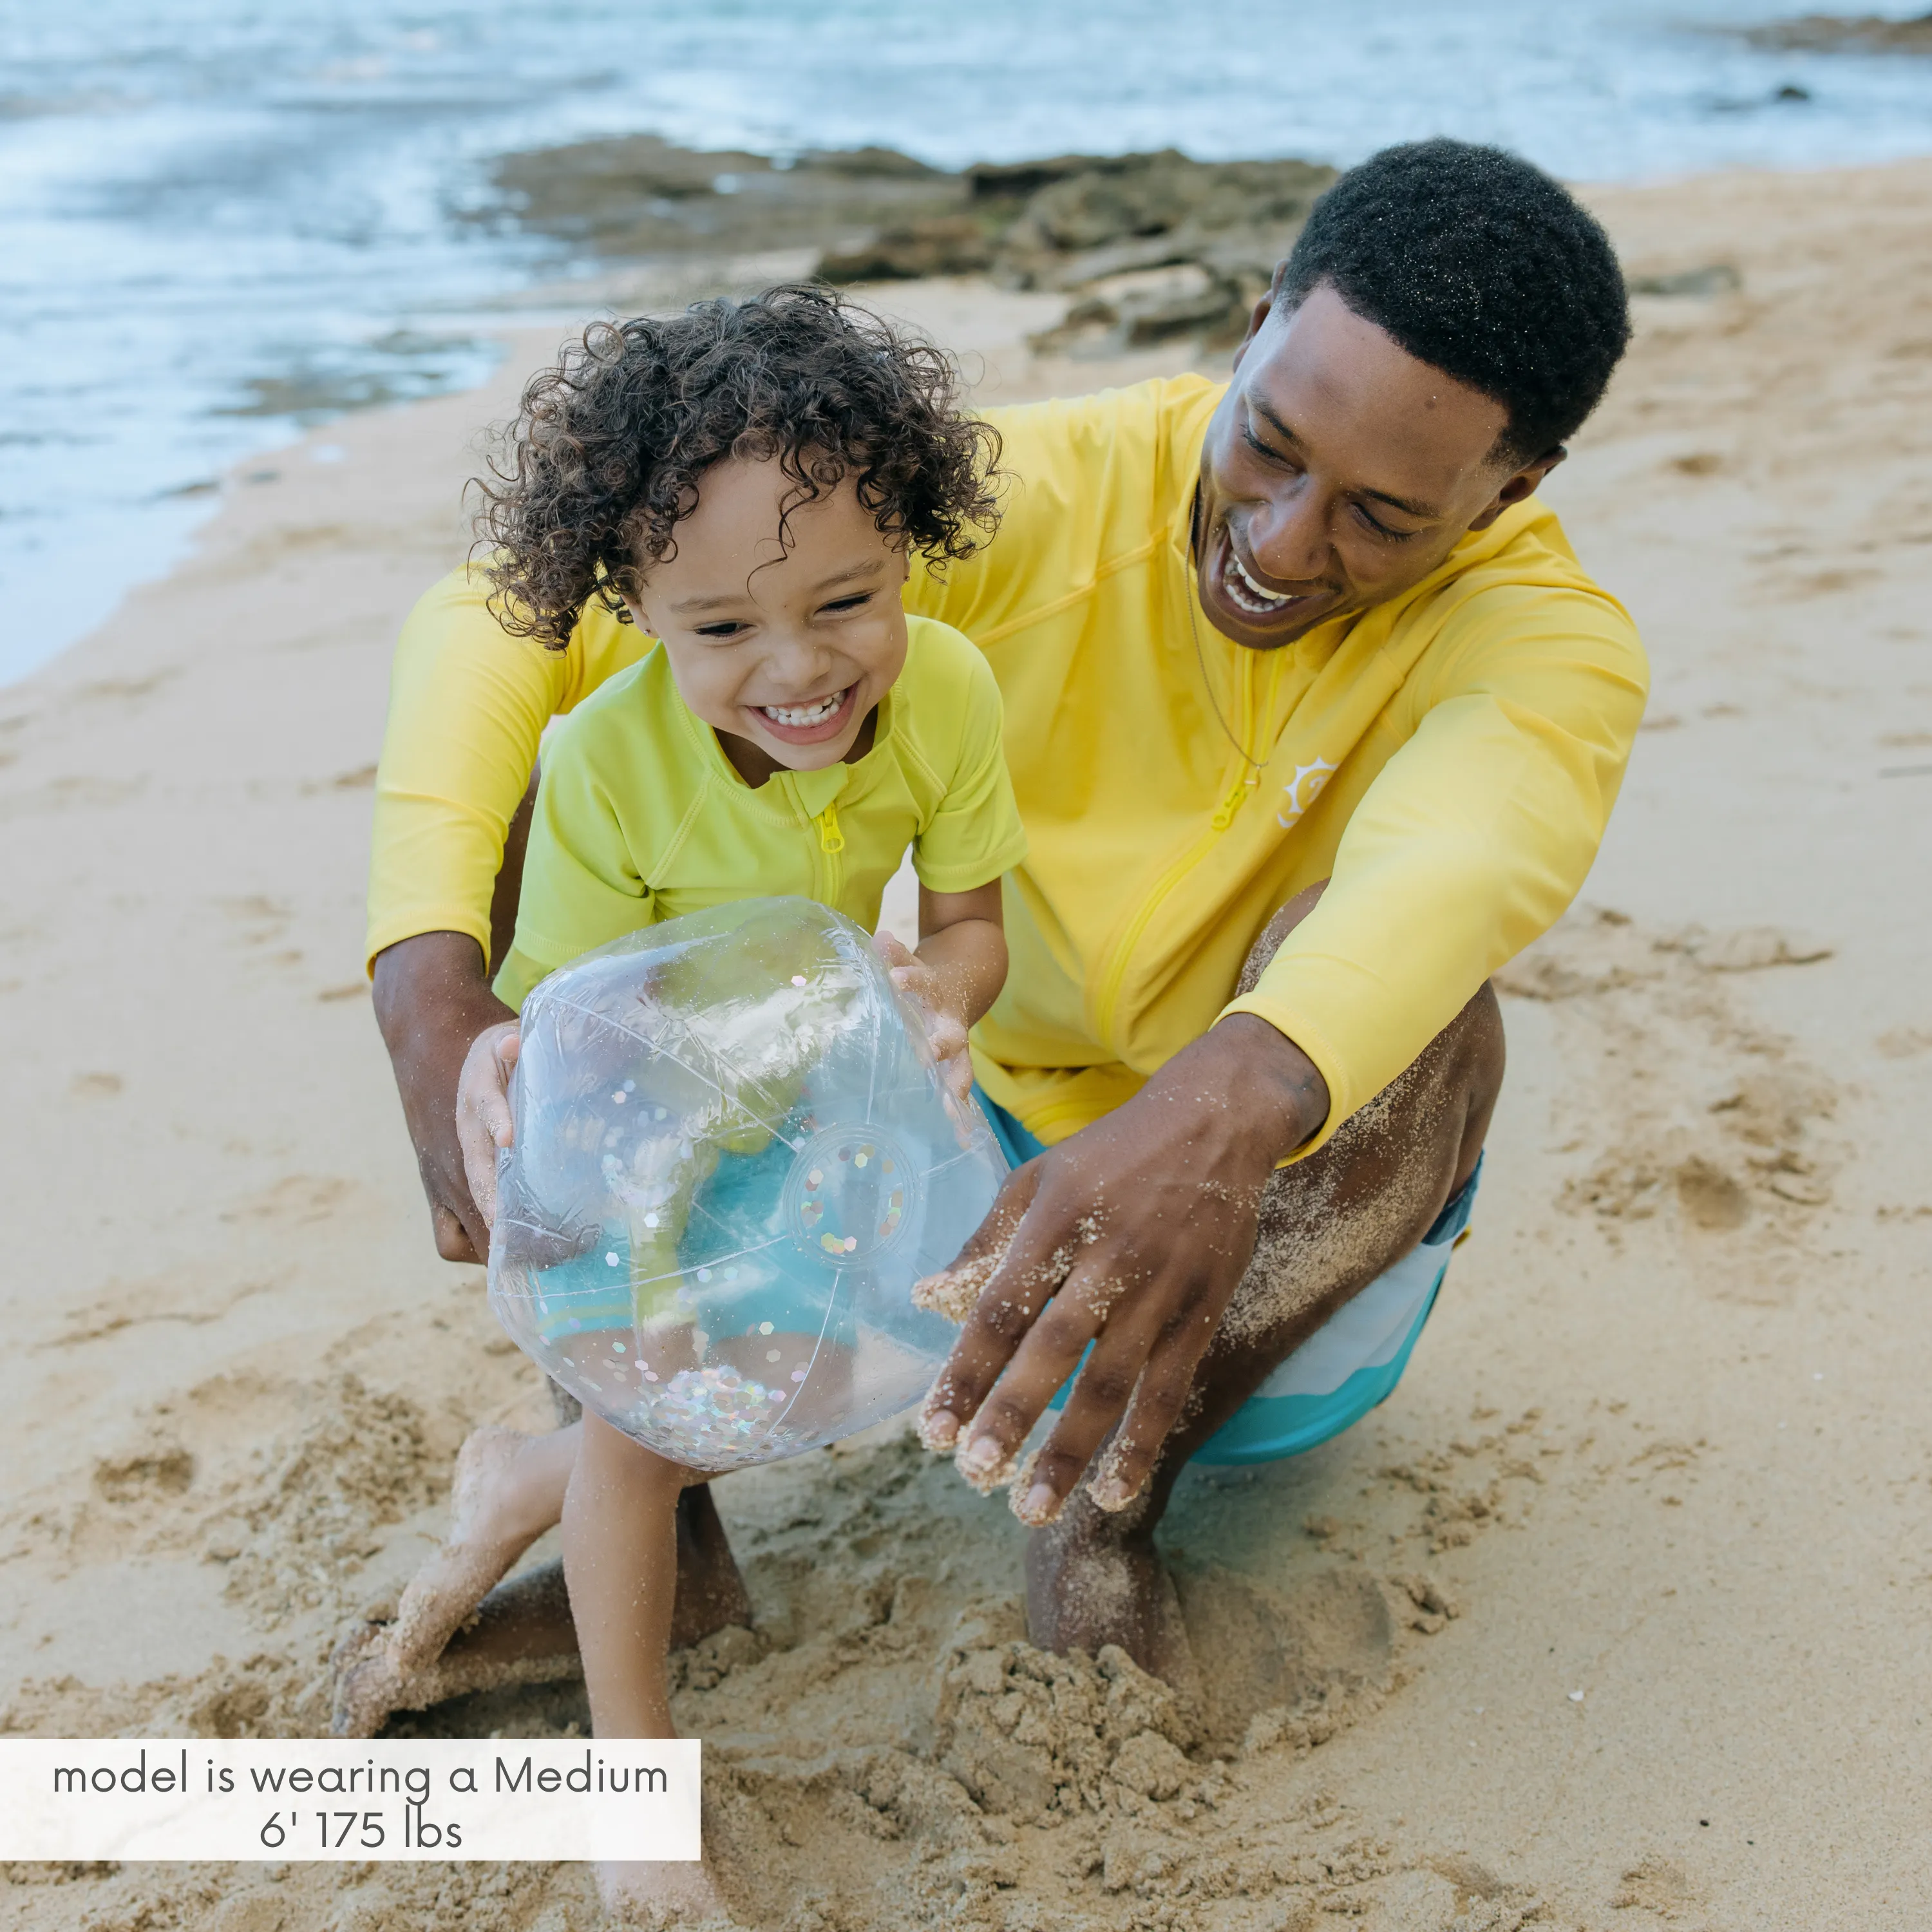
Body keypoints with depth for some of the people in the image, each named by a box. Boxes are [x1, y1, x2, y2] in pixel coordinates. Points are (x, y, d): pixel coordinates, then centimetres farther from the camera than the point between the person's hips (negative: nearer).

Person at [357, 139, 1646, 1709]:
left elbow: (1466, 860, -44)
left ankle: (1105, 1520, -14)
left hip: (1273, 1267, -1)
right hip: (977, 1192, 2)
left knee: (1410, 1006, -35)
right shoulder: (1040, 500, -17)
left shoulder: (1546, 639, -18)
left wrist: (1231, 1108, -65)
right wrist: (434, 993, -38)